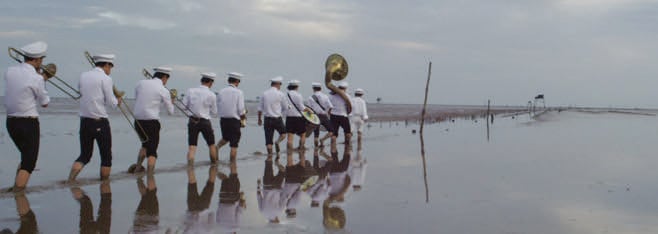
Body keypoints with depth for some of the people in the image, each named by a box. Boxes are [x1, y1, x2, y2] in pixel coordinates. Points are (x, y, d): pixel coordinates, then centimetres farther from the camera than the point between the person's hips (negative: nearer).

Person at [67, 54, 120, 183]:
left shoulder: (83, 76, 8)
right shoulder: (106, 79, -9)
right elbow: (111, 102, -10)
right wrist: (117, 100, 13)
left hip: (84, 121, 6)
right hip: (100, 123, -6)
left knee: (84, 155, 14)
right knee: (106, 156, 9)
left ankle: (69, 182, -2)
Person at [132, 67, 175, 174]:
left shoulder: (141, 83, 6)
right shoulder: (164, 91, -6)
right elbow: (171, 111, 3)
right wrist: (171, 102, 23)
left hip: (138, 121, 5)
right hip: (151, 122, -5)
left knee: (146, 144, 28)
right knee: (152, 152, 3)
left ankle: (137, 168, 24)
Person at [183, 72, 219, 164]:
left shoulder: (190, 91, -3)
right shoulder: (211, 95, -9)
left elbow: (184, 105, 1)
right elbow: (214, 112, 0)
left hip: (192, 121, 2)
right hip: (205, 122, -2)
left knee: (191, 147, 2)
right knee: (211, 145, 18)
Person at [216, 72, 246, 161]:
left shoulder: (221, 92, 2)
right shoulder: (239, 92, -9)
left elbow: (218, 107, 5)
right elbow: (241, 109, -11)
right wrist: (244, 116, 9)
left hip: (223, 119, 4)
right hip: (234, 120, -4)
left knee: (225, 138, 27)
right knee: (234, 145, 5)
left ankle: (217, 147, 1)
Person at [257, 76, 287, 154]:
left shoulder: (264, 93, 4)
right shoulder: (280, 94, -7)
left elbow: (260, 108, 7)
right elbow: (286, 106, 2)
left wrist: (259, 119, 19)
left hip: (267, 119, 3)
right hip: (277, 119, -3)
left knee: (268, 141, 6)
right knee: (283, 133, 19)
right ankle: (277, 142, -9)